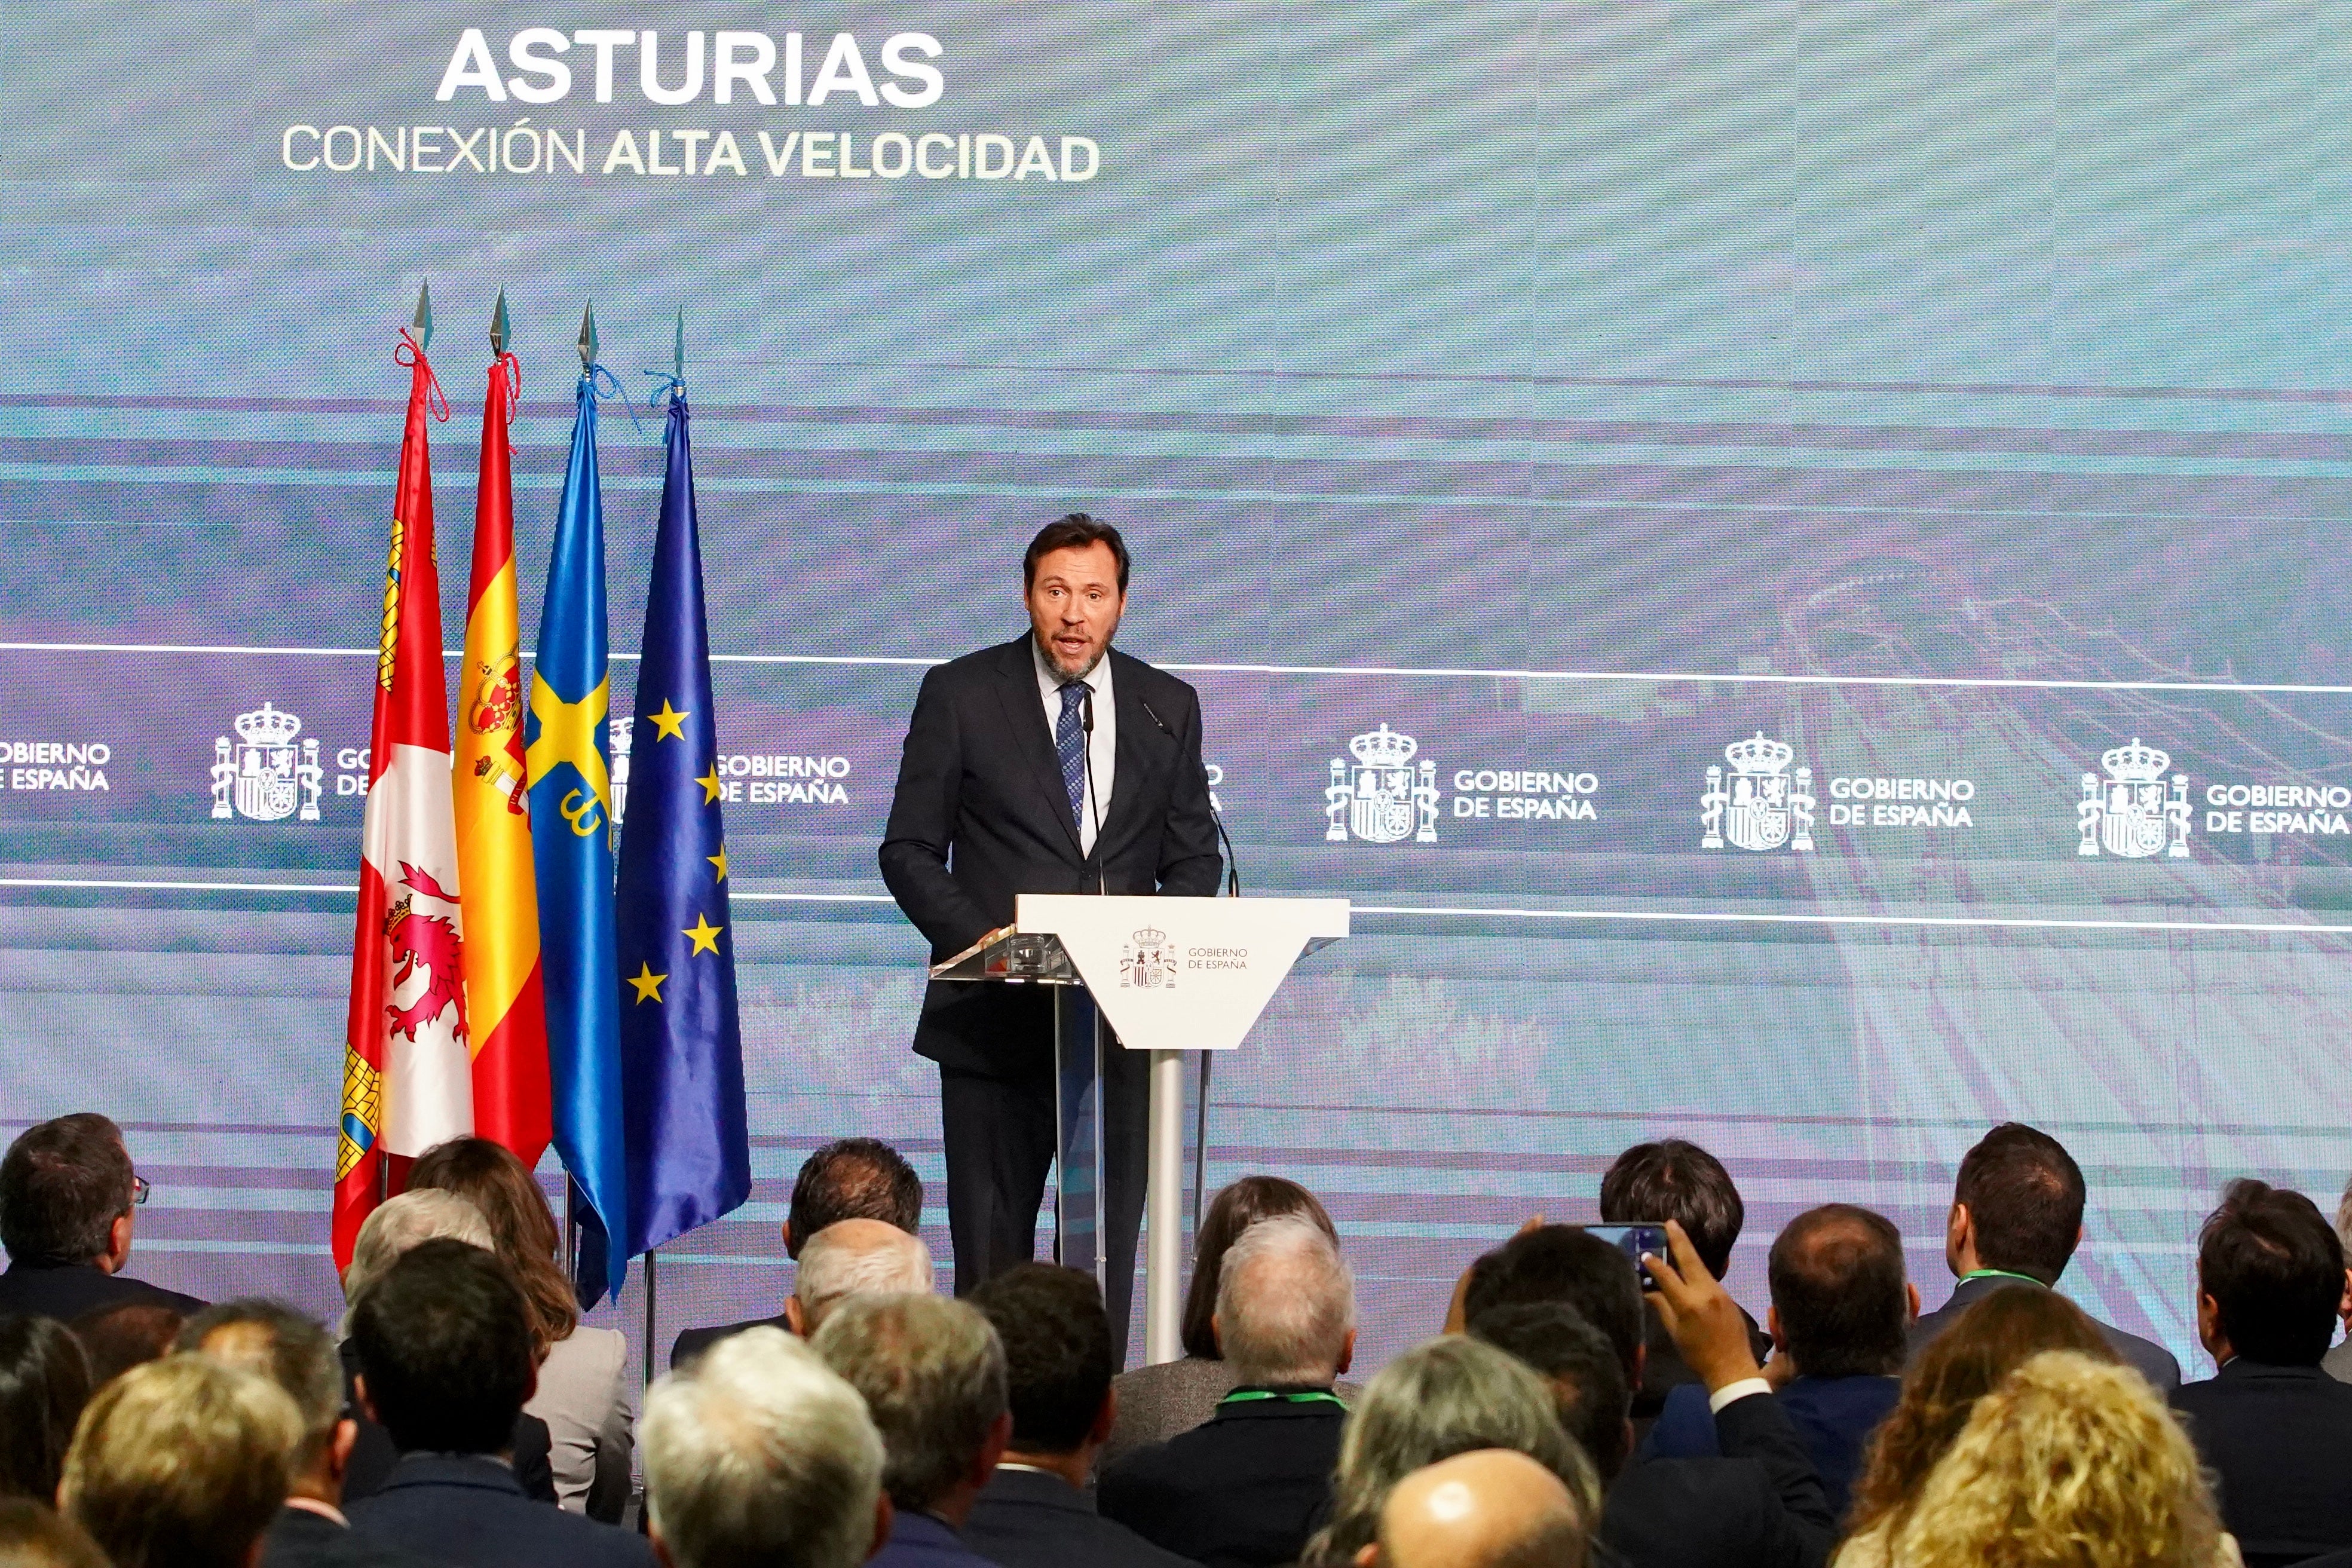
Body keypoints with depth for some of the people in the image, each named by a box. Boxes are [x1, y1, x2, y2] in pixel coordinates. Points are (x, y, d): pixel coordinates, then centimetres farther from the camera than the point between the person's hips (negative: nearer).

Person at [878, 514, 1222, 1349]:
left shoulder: (1167, 708, 9)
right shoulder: (961, 695, 2)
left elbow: (1195, 860, 14)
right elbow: (910, 851, 3)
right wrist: (983, 942, -13)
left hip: (1124, 1028, 2)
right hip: (998, 1021, -2)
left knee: (1108, 1248, 2)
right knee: (991, 1253, 0)